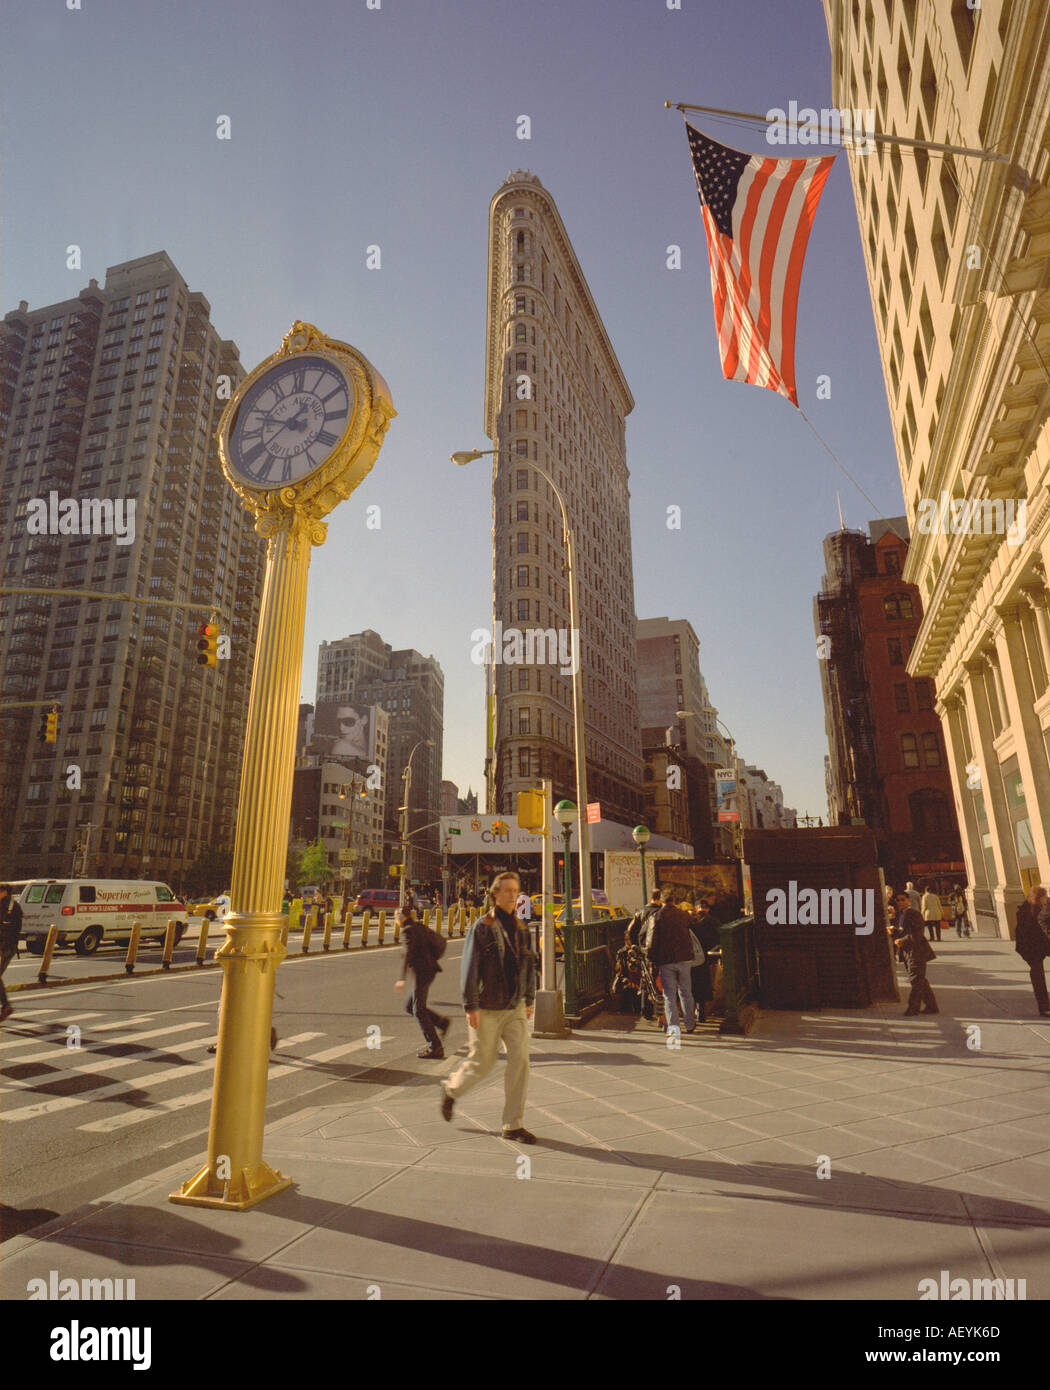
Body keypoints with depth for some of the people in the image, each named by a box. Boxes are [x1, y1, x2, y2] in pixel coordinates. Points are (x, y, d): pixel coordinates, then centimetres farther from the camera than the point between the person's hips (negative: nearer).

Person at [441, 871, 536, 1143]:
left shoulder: (521, 929, 6)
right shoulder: (482, 927, -11)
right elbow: (469, 968, -11)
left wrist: (529, 1000, 14)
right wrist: (470, 1006, -14)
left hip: (515, 1008, 5)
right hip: (487, 1009, -4)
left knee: (520, 1060, -4)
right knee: (481, 1064, 7)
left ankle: (513, 1125, 9)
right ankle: (452, 1090, 38)